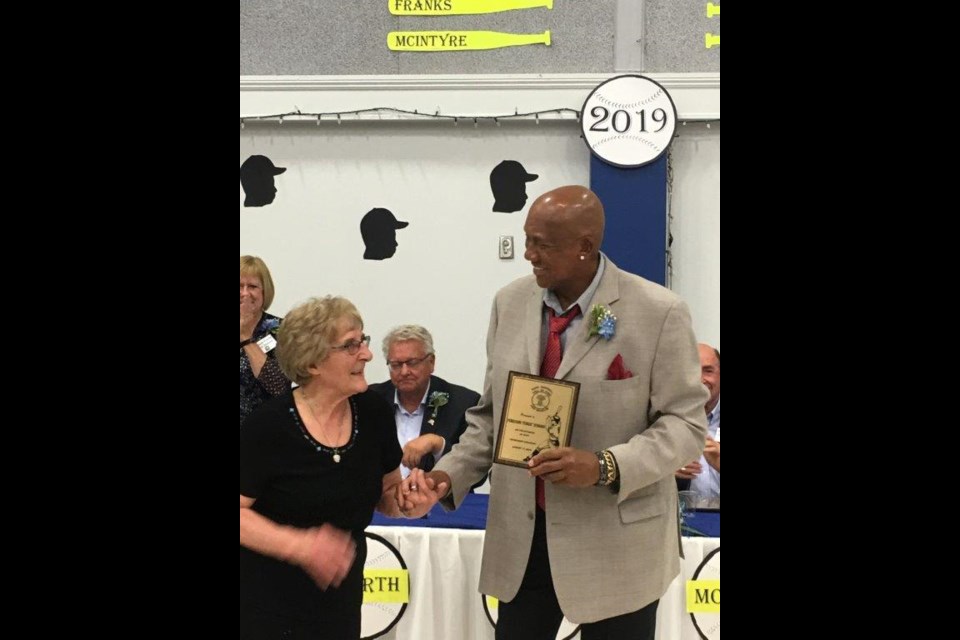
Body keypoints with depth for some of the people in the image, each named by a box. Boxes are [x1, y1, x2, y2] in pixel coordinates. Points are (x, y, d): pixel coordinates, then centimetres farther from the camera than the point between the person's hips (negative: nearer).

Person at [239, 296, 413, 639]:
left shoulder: (373, 412, -1)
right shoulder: (267, 426, -17)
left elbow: (388, 493, 12)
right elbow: (241, 512, -15)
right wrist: (299, 546, -27)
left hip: (341, 594, 5)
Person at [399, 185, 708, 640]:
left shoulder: (658, 313, -11)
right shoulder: (510, 303, 3)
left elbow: (684, 422, -9)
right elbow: (491, 414, 11)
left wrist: (605, 466, -23)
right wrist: (449, 475, -4)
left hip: (615, 545, -4)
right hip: (521, 536, 4)